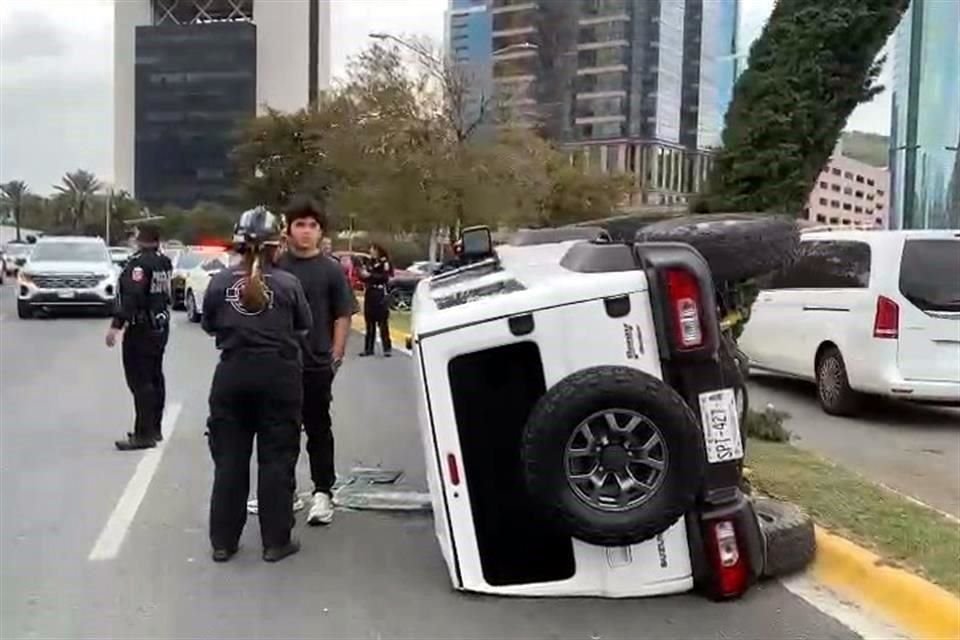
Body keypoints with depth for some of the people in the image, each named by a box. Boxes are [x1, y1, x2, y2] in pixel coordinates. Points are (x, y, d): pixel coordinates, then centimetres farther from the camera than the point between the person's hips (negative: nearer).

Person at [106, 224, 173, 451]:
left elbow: (131, 296, -26)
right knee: (155, 378, 16)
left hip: (141, 329, -9)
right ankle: (154, 429, 25)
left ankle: (144, 434, -7)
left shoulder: (138, 262, -17)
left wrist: (116, 325, -29)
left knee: (140, 381, -7)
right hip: (161, 326, 9)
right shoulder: (165, 262, 8)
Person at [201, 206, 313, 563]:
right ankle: (276, 542, 11)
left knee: (229, 459, 10)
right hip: (279, 375, -2)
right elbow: (304, 325, 6)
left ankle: (223, 541, 16)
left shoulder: (220, 282, -3)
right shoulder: (287, 283, -7)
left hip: (232, 374, 2)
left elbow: (209, 326, 10)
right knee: (276, 460, 6)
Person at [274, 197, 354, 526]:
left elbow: (343, 317, 0)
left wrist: (336, 355, -6)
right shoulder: (275, 267, 4)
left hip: (317, 365, -2)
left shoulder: (331, 270, -1)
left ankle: (322, 493, 10)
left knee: (319, 431, 5)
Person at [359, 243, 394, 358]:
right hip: (369, 294, 7)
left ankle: (387, 348, -4)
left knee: (383, 323, -7)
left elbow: (385, 277, -18)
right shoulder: (371, 263, 16)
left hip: (380, 295, -7)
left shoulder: (384, 262, -5)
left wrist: (370, 275, -18)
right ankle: (368, 348, 13)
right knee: (369, 323, 9)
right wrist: (362, 274, 1)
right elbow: (365, 277, 21)